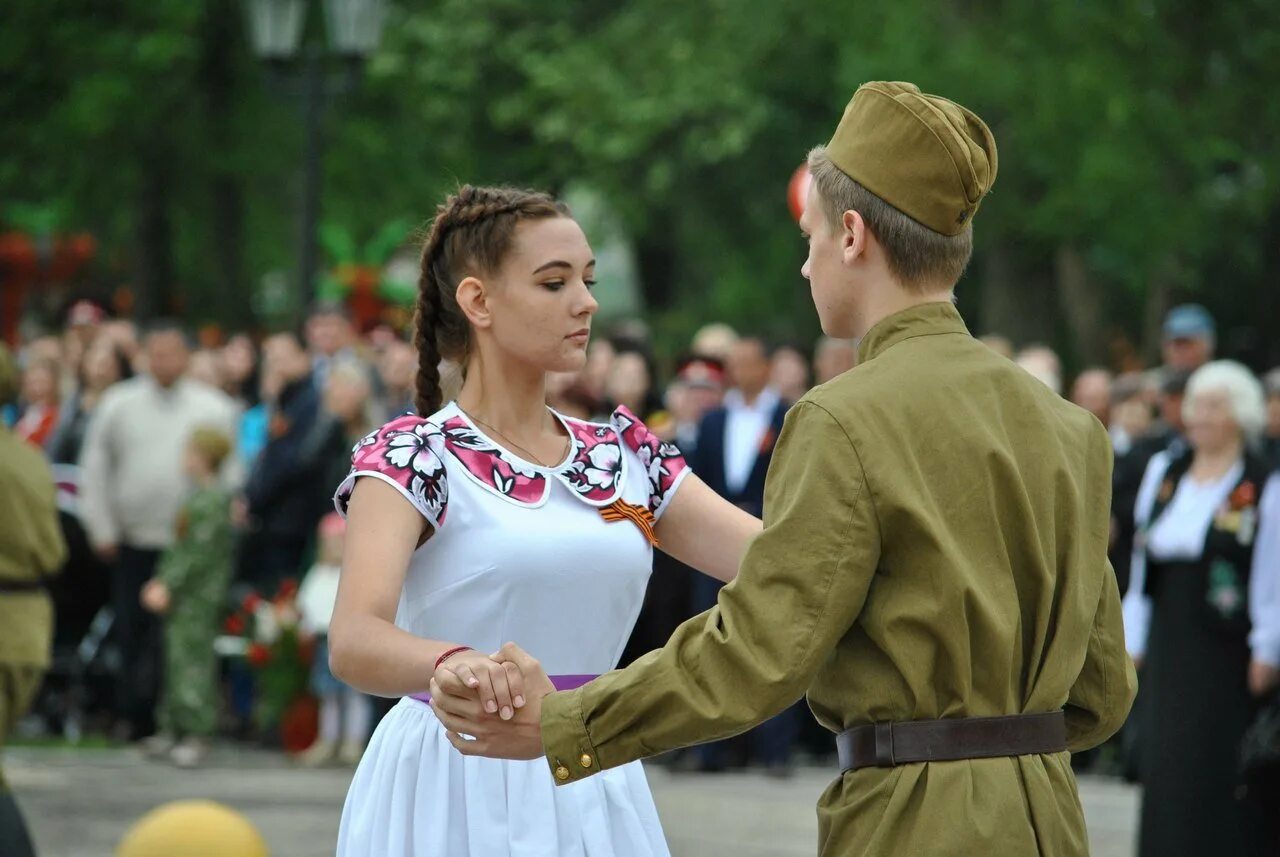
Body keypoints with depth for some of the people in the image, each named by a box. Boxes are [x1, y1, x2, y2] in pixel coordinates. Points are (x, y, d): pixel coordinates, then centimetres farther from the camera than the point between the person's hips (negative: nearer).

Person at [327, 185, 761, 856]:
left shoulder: (623, 457, 11)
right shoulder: (411, 459, -7)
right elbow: (353, 642, -24)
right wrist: (453, 663, -44)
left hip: (594, 794, 5)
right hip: (458, 790, -5)